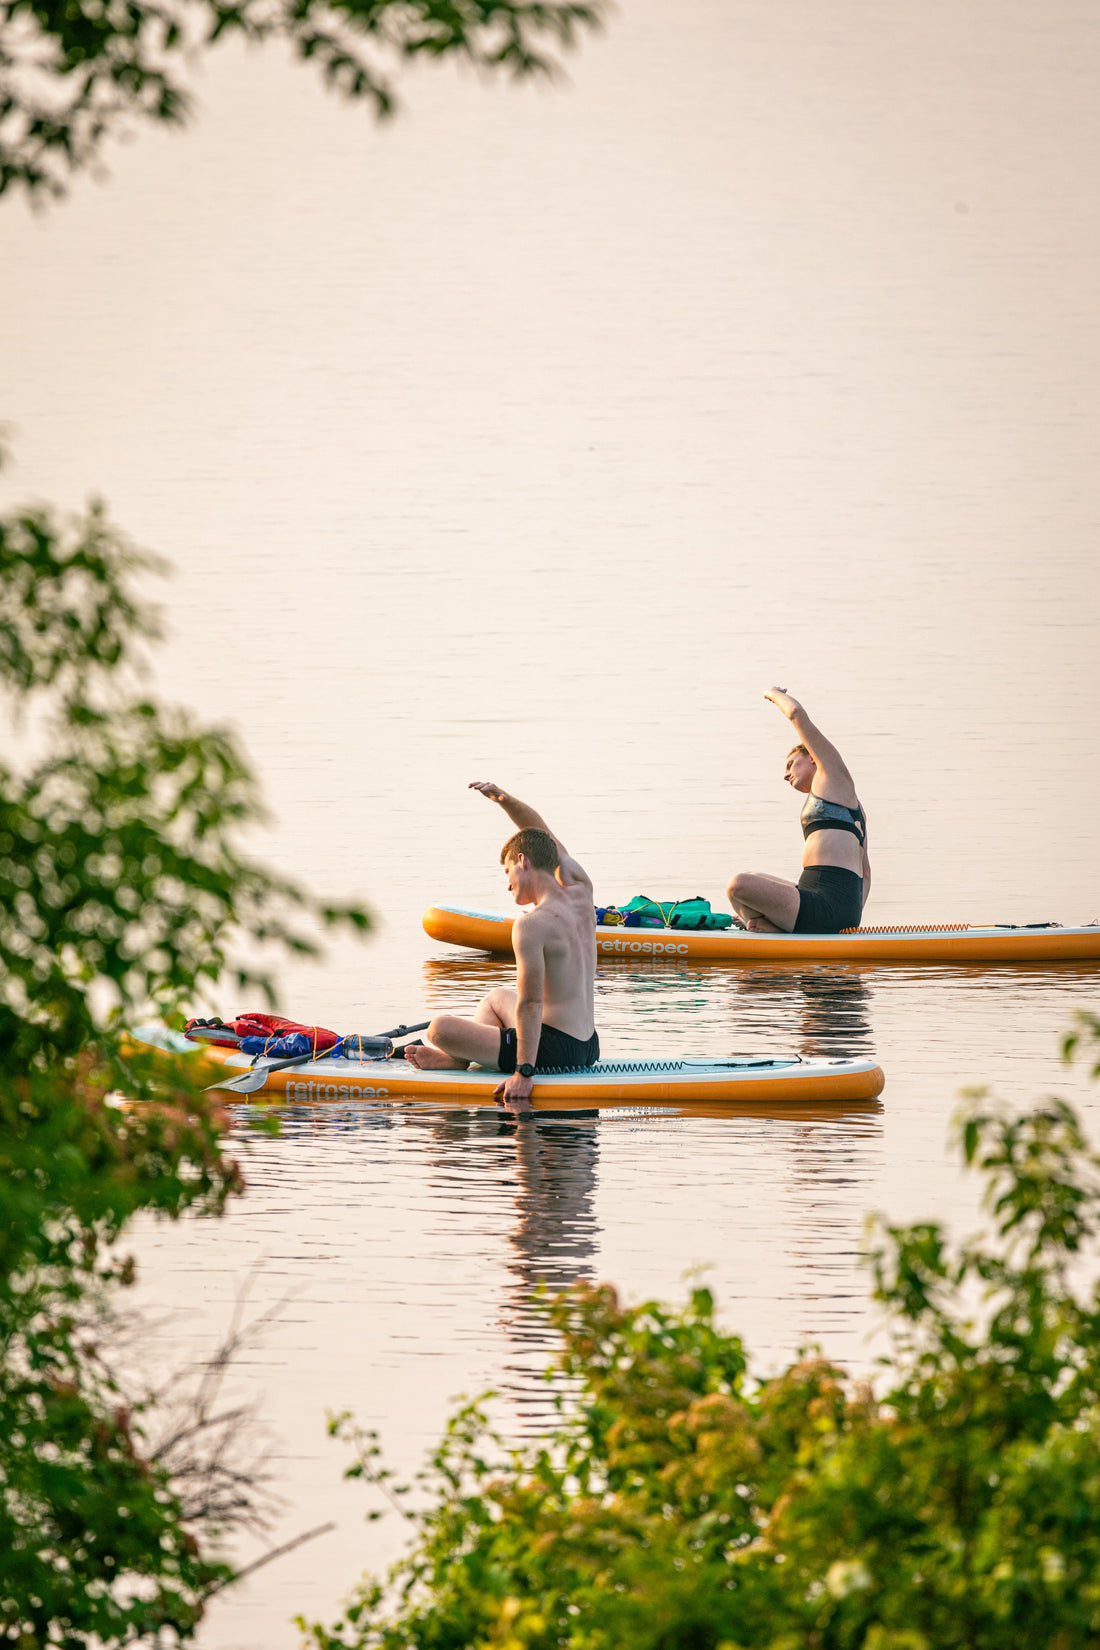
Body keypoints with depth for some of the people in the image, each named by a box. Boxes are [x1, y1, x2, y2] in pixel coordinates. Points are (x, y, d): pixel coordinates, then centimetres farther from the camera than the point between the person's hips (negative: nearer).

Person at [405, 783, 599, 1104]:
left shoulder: (531, 925, -20)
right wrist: (504, 799, 13)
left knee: (439, 1028, 0)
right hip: (588, 1048, 9)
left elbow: (530, 1005, -22)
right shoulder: (581, 895, 4)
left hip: (556, 1051, -9)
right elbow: (543, 838, 20)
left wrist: (524, 1072, -20)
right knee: (497, 998, 35)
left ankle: (457, 1059, 31)